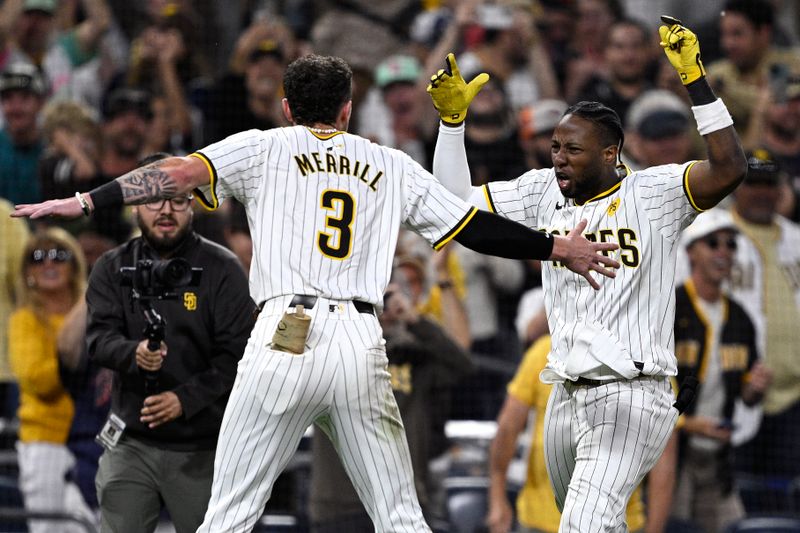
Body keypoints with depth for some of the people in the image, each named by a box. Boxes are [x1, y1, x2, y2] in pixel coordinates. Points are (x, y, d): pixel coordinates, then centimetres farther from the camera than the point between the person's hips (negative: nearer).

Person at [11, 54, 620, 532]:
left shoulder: (264, 148, 12)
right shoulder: (393, 166, 19)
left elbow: (182, 173, -2)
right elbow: (474, 226, 19)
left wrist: (85, 203, -4)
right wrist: (558, 247, 31)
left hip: (284, 337, -2)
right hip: (361, 339, 2)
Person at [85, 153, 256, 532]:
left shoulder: (222, 270, -4)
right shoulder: (113, 268, 7)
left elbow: (235, 356, -9)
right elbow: (98, 338, -5)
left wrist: (185, 399, -23)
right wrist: (133, 354, -28)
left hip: (201, 449, -3)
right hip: (130, 442, 3)